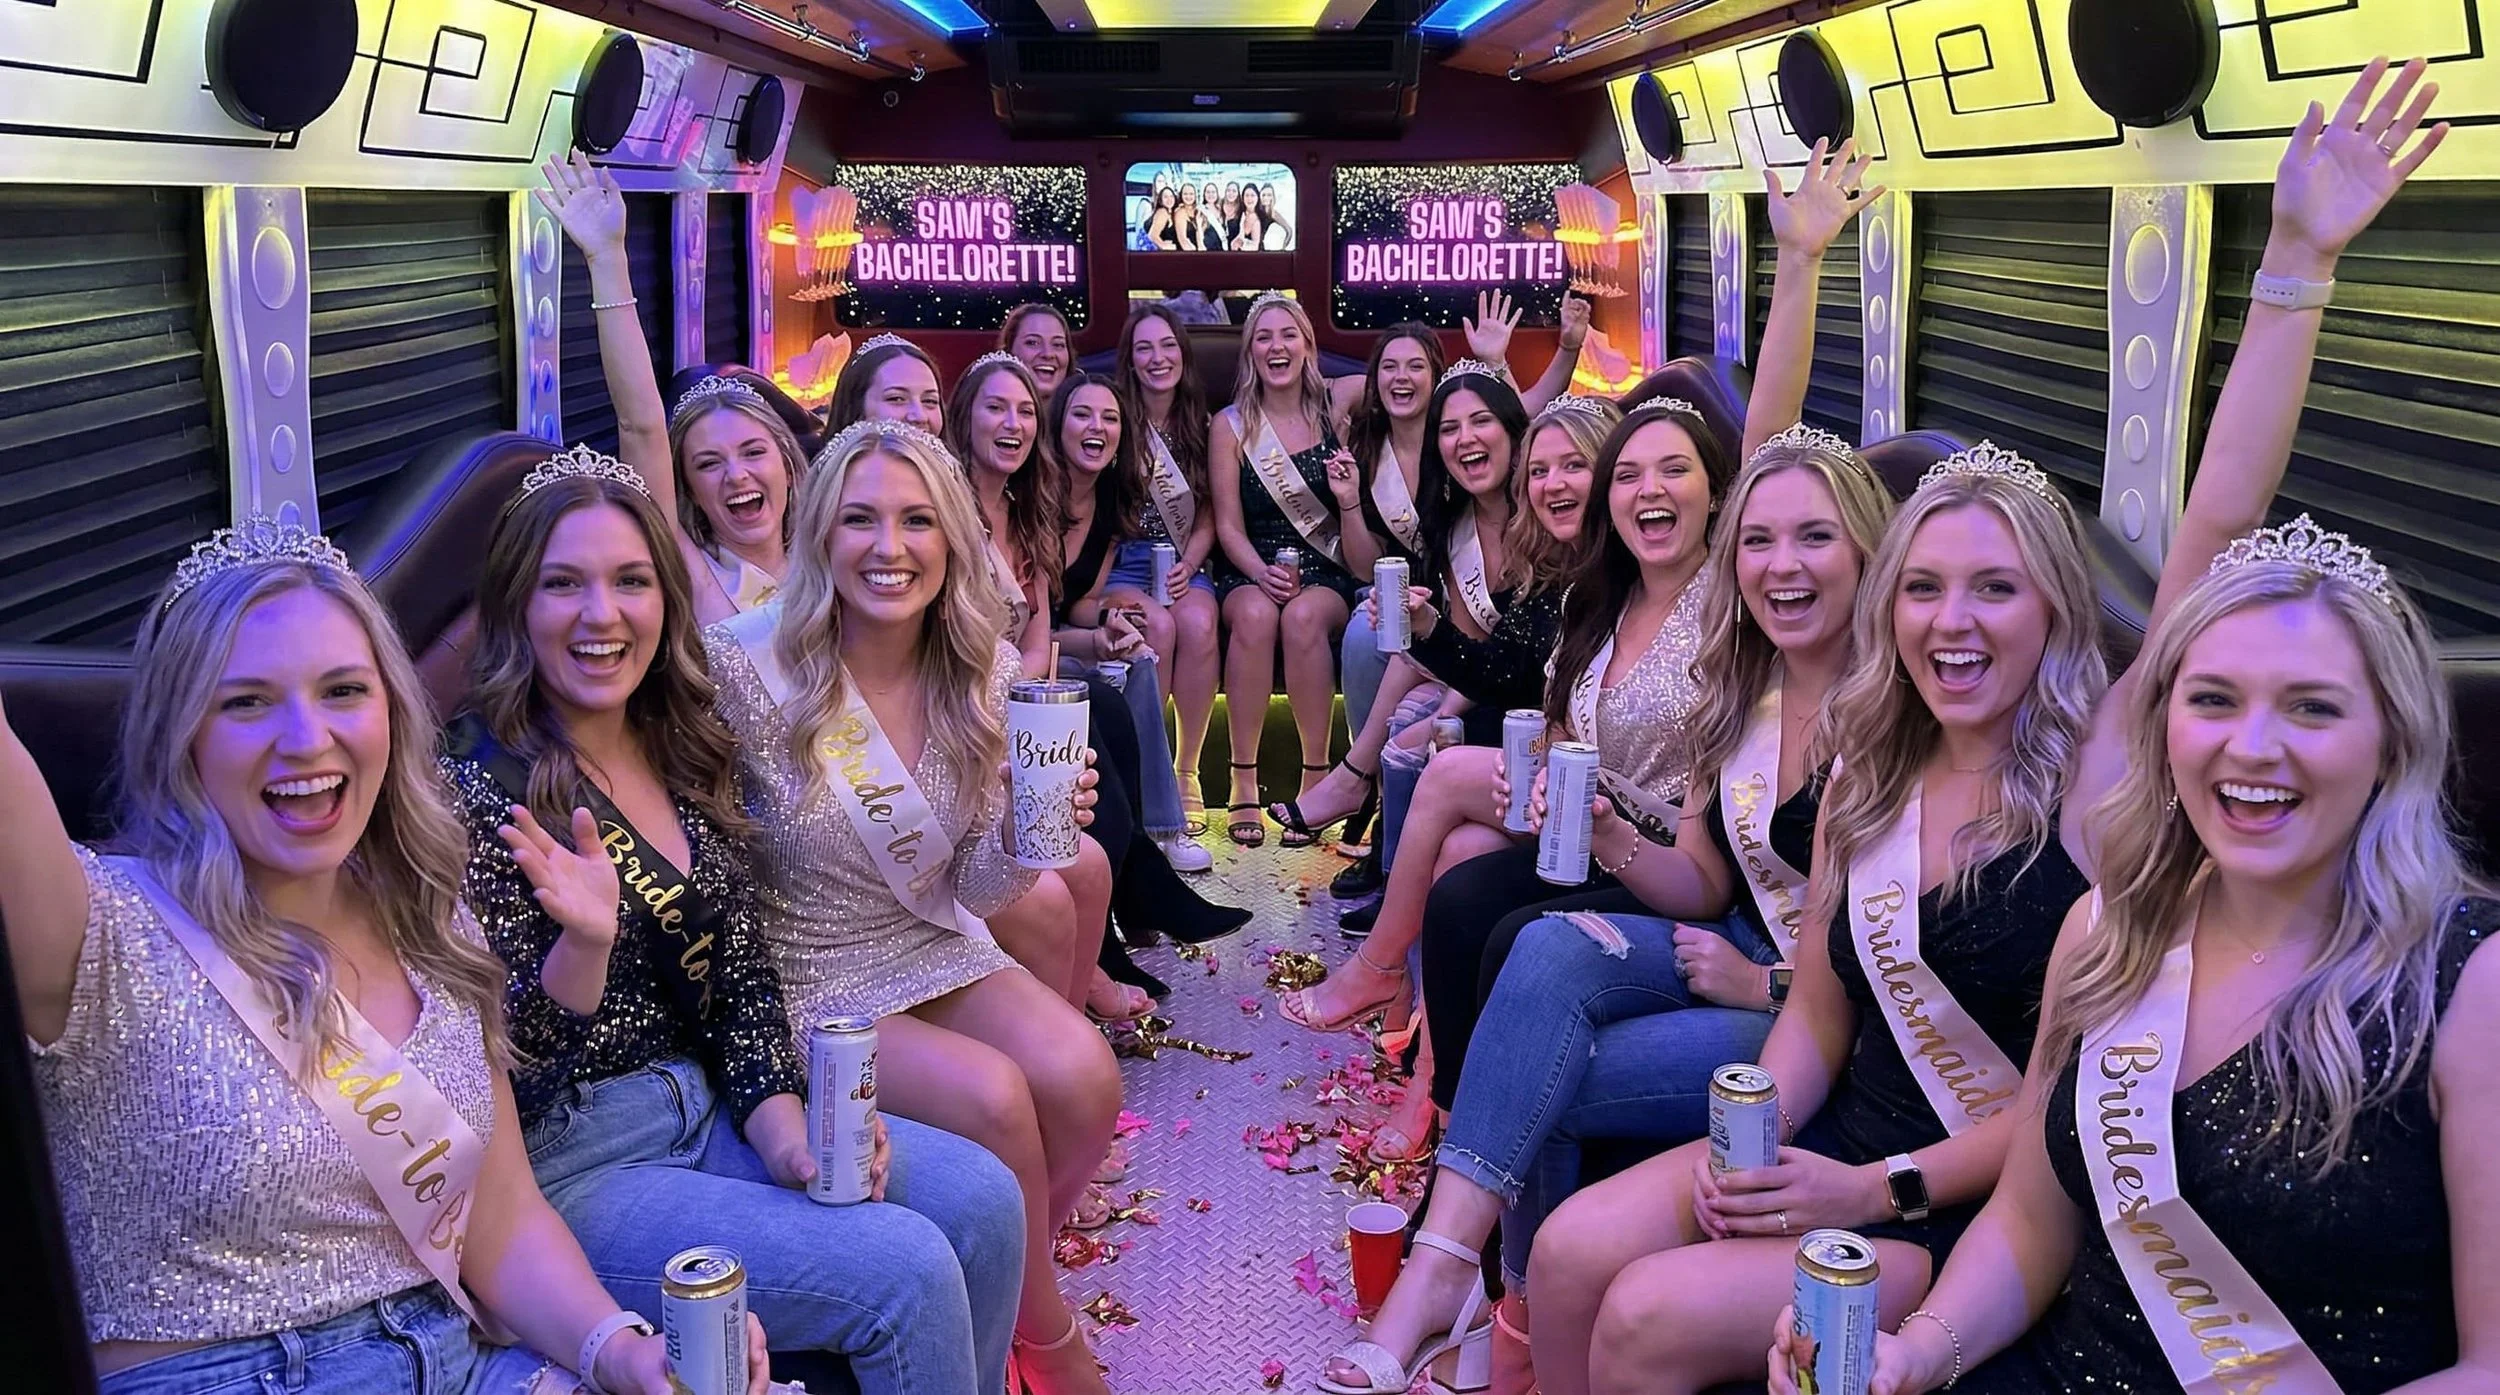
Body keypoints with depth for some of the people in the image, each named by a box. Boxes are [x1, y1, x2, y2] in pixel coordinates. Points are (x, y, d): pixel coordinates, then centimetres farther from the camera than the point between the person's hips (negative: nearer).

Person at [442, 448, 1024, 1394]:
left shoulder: (689, 755, 5)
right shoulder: (479, 791, -15)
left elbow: (743, 976, 9)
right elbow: (504, 1067, -15)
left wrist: (785, 1131, -5)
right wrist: (583, 941, -34)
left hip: (711, 1107, 7)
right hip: (571, 1168, -6)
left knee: (981, 1200, -8)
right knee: (904, 1268, -19)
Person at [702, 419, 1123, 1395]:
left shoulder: (986, 673, -6)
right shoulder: (753, 672, -20)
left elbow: (979, 890, -1)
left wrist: (1028, 833, -21)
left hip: (933, 948, 4)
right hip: (803, 976, -4)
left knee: (1082, 1075, -20)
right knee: (993, 1097, -25)